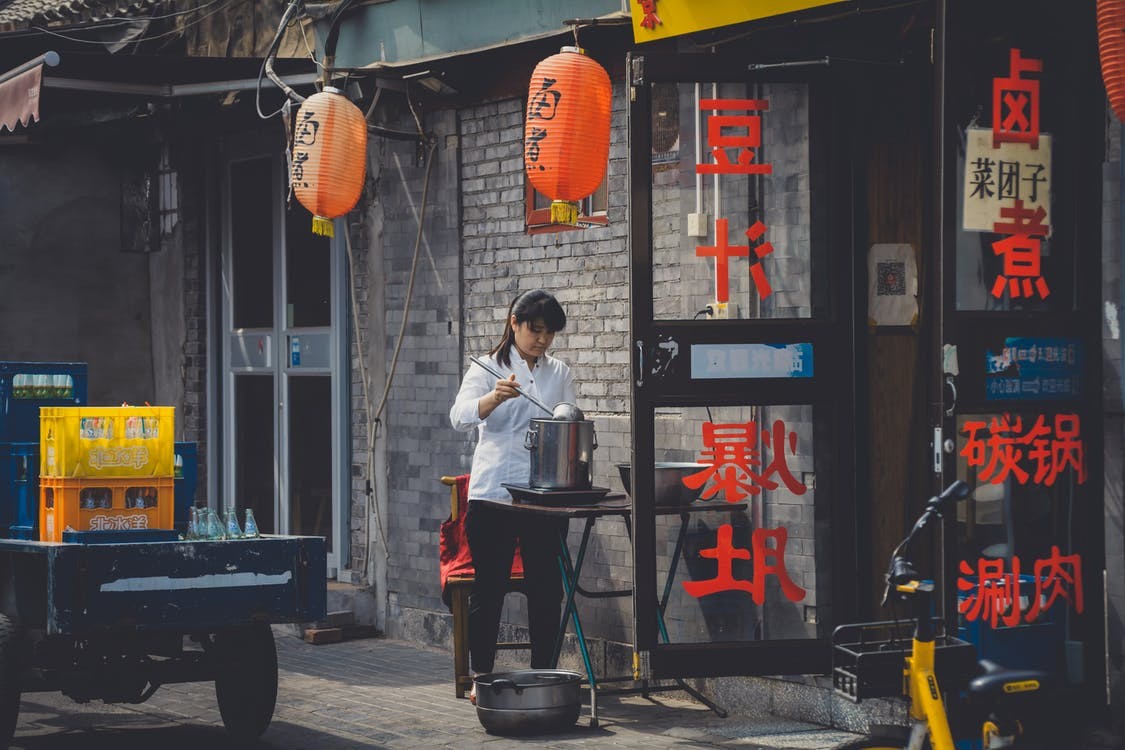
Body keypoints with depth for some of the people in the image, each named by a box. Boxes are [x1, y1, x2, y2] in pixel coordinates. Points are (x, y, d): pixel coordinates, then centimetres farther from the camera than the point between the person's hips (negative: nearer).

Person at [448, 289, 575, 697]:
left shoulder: (559, 374, 13)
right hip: (493, 494, -3)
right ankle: (481, 675, 9)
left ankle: (543, 675, 13)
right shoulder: (488, 369, 2)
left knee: (547, 589, 4)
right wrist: (495, 397, -34)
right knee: (488, 588, 1)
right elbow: (460, 415, -14)